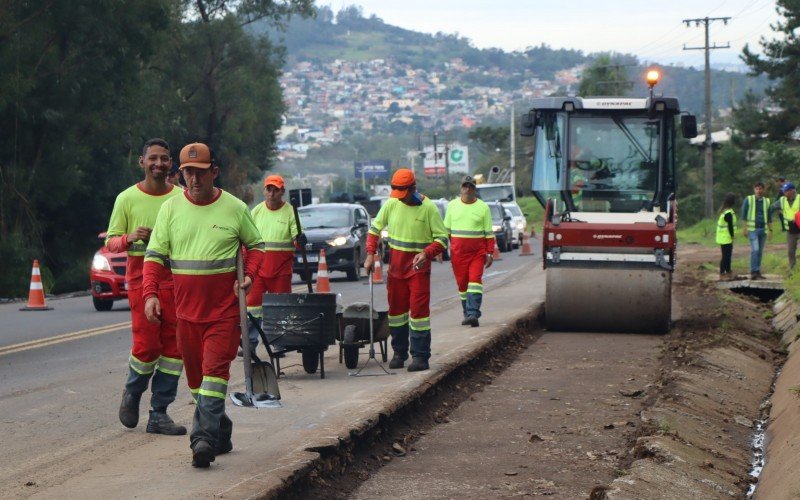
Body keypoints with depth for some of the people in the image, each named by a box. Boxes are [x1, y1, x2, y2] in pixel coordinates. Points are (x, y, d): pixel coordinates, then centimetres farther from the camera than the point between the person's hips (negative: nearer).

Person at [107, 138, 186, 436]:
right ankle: (132, 393, 20)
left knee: (173, 346, 0)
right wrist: (130, 238, -16)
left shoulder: (182, 198, 7)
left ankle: (159, 413, 8)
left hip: (176, 280, 3)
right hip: (140, 280, -3)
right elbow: (111, 241, 5)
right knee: (147, 344, -10)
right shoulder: (127, 199, 2)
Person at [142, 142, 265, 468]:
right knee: (195, 375, 9)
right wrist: (151, 294, -9)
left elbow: (255, 245, 13)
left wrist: (249, 275, -6)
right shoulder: (171, 209, 4)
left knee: (215, 368, -15)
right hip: (186, 308, 3)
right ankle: (221, 433, 24)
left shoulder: (235, 208, 0)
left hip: (224, 307, -3)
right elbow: (155, 255, 4)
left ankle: (205, 438, -20)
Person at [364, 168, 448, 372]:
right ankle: (399, 352, 20)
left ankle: (420, 356, -5)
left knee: (419, 310, -8)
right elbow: (375, 228, 11)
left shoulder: (428, 208, -11)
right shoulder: (391, 204, 0)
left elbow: (442, 238, -9)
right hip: (395, 265, 4)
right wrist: (370, 254, -2)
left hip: (418, 266, -4)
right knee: (396, 309, 9)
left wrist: (427, 254, -26)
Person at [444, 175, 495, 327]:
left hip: (477, 252, -2)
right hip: (458, 251, 2)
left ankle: (473, 314, -22)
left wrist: (490, 253, -1)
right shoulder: (452, 205, 8)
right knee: (462, 283, 5)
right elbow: (446, 230, 13)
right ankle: (467, 313, 17)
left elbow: (489, 233, 4)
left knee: (475, 280, -15)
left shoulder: (483, 207, 3)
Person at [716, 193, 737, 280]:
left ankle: (728, 272, 26)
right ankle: (722, 274, -1)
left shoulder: (723, 210, 10)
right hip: (726, 239, -10)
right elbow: (730, 226, -19)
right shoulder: (728, 213, -21)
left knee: (728, 254, 17)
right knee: (726, 256, -4)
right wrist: (732, 236, -9)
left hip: (722, 238, 10)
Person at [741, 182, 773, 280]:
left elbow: (769, 217, 16)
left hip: (763, 229, 4)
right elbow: (744, 215, 1)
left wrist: (771, 230, 10)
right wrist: (745, 228, -6)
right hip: (752, 229, -4)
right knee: (755, 250, -16)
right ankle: (754, 272, -14)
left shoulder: (767, 201, 11)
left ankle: (757, 272, 11)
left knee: (760, 251, 5)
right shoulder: (748, 200, 2)